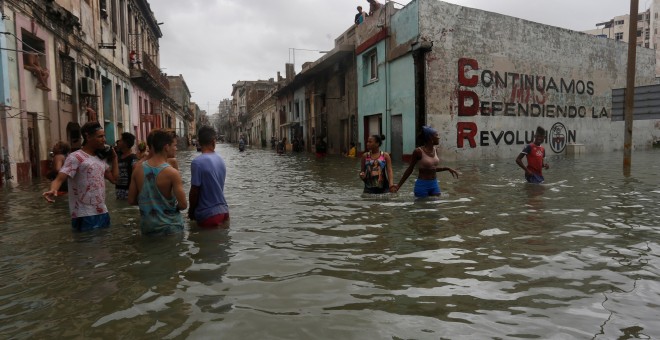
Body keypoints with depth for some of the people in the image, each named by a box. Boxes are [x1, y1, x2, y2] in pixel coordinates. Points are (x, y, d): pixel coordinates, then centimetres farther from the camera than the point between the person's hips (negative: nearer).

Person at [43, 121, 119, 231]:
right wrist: (53, 190, -39)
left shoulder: (100, 158, 14)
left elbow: (114, 178, 15)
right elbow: (59, 179, -18)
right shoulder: (76, 157, -9)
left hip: (102, 213, 8)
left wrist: (114, 158, 13)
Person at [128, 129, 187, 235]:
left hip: (146, 227, 5)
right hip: (169, 228, -5)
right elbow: (183, 205, -19)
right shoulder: (172, 173, -18)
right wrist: (173, 206, 2)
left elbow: (131, 201, 3)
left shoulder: (138, 169, -3)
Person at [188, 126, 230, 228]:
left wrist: (191, 211, 2)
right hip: (224, 212, 6)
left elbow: (194, 191, -14)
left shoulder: (197, 162, -16)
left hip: (208, 215, -6)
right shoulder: (220, 160, 4)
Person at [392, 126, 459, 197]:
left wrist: (447, 169, 12)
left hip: (435, 184, 7)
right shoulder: (418, 151, -14)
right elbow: (409, 170, -6)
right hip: (422, 185, -6)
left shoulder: (435, 150, 5)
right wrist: (398, 185, -8)